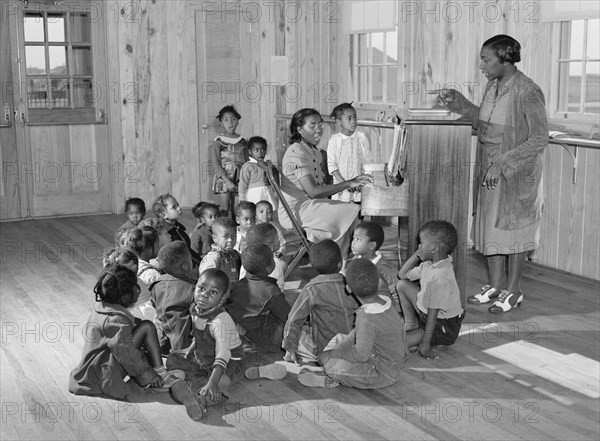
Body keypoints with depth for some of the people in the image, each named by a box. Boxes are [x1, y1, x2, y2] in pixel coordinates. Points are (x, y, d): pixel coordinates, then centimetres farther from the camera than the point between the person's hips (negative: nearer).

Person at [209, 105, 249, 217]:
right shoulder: (217, 142, -3)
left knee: (234, 210, 4)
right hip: (223, 178, -4)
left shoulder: (242, 141, 10)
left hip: (239, 179, 4)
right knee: (225, 210, -6)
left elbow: (246, 161, 13)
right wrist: (227, 181, -17)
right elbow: (215, 164, -9)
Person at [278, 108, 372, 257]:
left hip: (309, 205, 9)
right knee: (351, 211, -18)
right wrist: (348, 184, -25)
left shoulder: (314, 151, 14)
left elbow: (319, 187, 13)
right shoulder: (296, 152, -17)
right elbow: (313, 191, -25)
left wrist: (352, 183, 1)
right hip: (295, 210, -9)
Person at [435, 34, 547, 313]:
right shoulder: (492, 85, 3)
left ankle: (513, 290, 21)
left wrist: (504, 163, -22)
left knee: (514, 229, 6)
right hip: (489, 172, 7)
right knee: (489, 227, 13)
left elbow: (539, 139, -19)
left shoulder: (527, 92, -20)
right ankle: (496, 285, 28)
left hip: (517, 175, -7)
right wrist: (456, 102, 8)